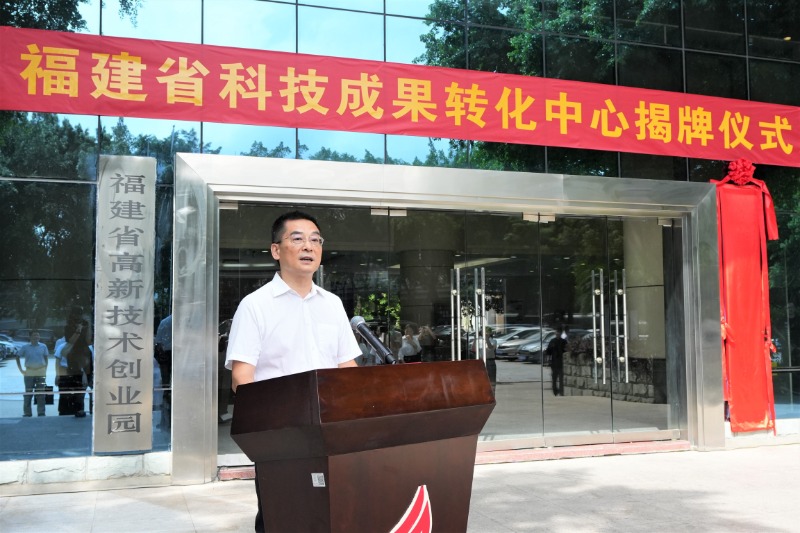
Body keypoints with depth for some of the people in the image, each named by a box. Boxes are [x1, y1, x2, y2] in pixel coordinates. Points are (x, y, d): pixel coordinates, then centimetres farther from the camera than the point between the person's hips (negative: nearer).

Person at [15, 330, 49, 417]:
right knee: (28, 393, 3)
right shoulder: (25, 347, 0)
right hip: (29, 373, 0)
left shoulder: (43, 346, 3)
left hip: (41, 372, 1)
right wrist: (21, 370, 1)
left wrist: (45, 369, 3)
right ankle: (27, 413, 10)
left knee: (41, 393, 2)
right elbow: (17, 357, 8)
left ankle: (41, 413, 7)